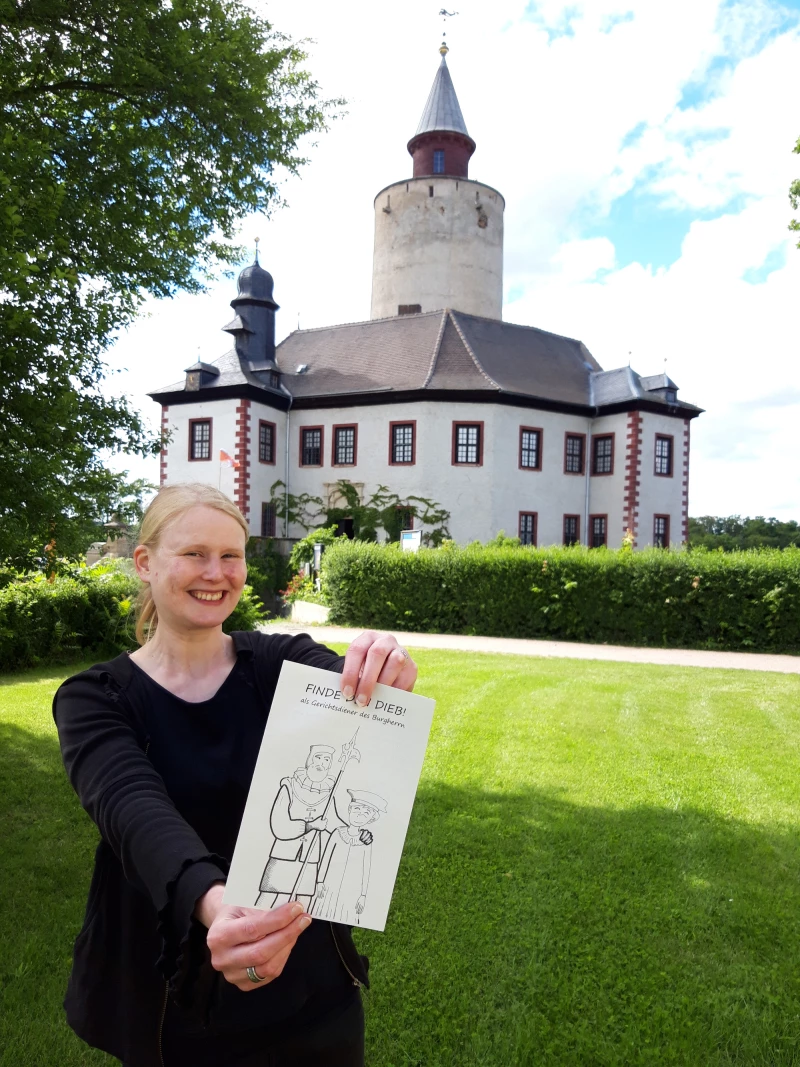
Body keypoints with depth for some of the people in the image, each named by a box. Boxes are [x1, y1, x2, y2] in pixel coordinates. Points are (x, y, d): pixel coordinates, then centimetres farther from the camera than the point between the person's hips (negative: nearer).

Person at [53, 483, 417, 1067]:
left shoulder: (281, 661, -7)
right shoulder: (93, 699, -11)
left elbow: (346, 691, -27)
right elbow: (135, 810, -28)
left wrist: (383, 674, -50)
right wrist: (211, 903, -47)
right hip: (176, 1005, -1)